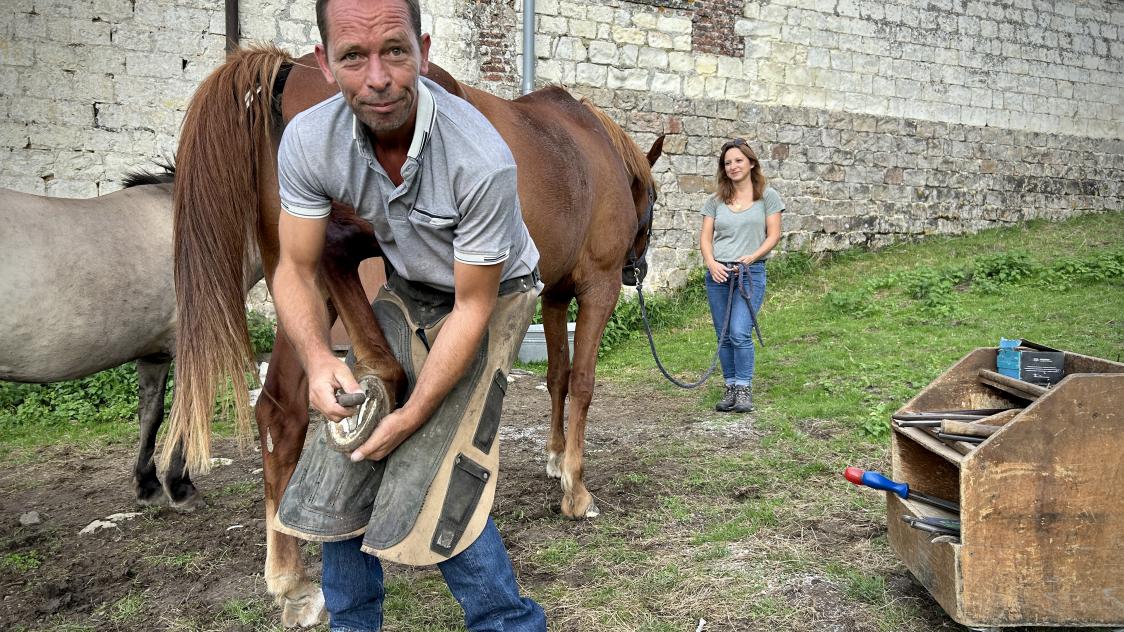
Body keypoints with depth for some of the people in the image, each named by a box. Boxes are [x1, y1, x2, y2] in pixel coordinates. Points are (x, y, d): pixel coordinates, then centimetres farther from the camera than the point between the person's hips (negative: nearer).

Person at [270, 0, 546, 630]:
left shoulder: (482, 162, -34)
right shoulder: (309, 141, -20)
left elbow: (472, 307, -25)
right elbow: (296, 269, -9)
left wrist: (413, 414, -23)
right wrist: (318, 357, -28)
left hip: (490, 300, -5)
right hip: (405, 293, 5)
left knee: (429, 492, -14)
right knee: (339, 468, 6)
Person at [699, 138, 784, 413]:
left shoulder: (767, 196, 4)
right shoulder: (716, 201, 11)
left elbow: (773, 235, 0)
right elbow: (705, 237, 7)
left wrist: (751, 257, -15)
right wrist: (711, 263, -11)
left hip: (750, 273, -3)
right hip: (718, 274, 4)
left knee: (739, 333, -15)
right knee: (724, 337, 7)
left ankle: (744, 390, -2)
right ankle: (730, 388, 19)